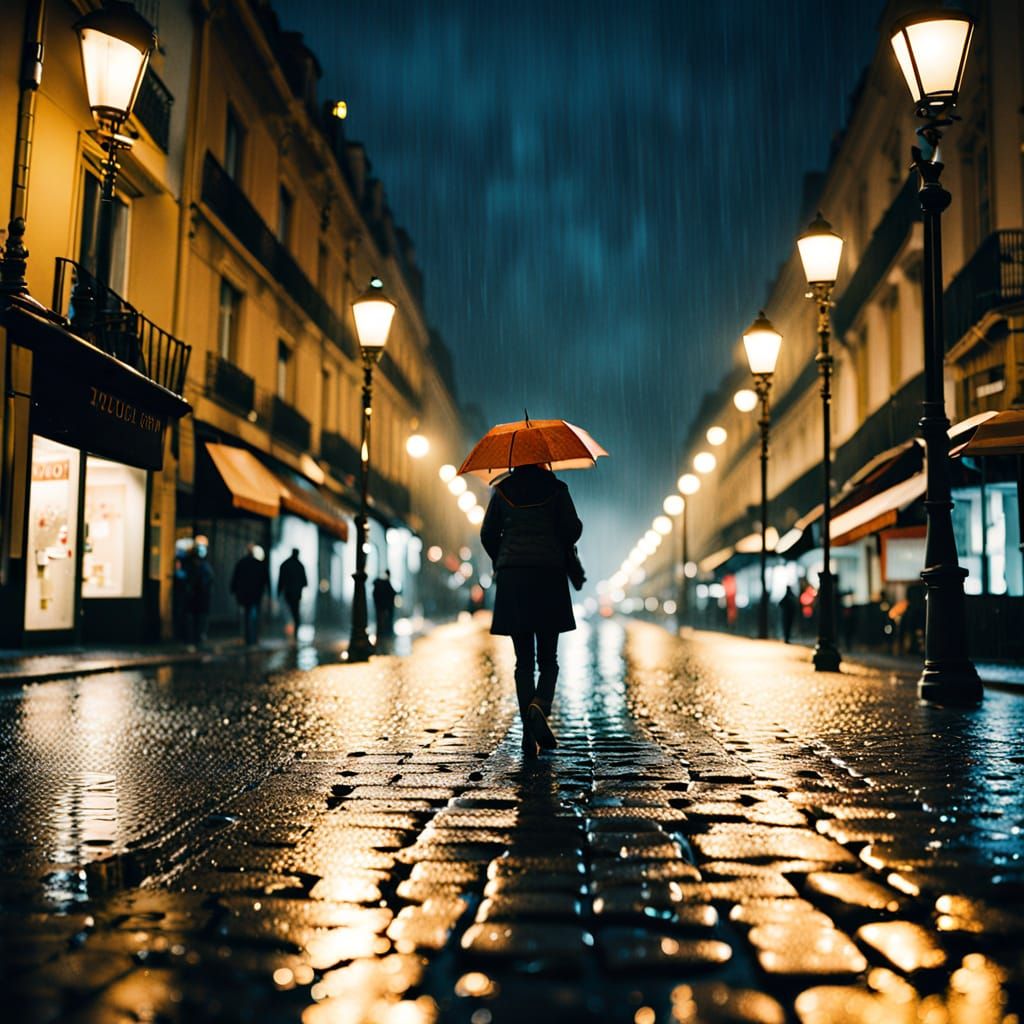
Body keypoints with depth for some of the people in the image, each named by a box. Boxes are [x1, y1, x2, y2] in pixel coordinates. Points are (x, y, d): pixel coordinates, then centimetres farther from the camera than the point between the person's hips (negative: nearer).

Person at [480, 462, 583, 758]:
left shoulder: (502, 490, 6)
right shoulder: (556, 488, 1)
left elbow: (488, 534, 6)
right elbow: (572, 529, -4)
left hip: (511, 578, 2)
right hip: (548, 574, -2)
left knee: (524, 660, 7)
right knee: (548, 659, 9)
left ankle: (528, 734, 0)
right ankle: (539, 706, -20)